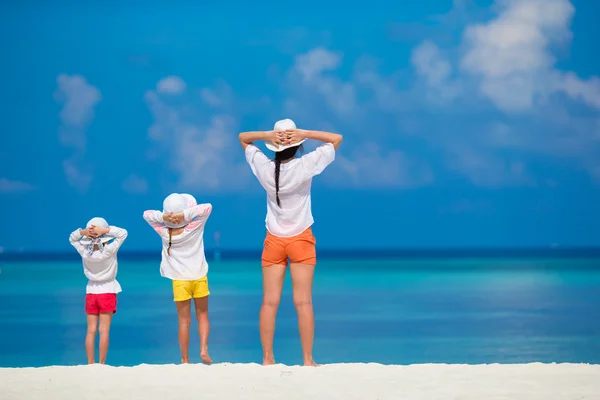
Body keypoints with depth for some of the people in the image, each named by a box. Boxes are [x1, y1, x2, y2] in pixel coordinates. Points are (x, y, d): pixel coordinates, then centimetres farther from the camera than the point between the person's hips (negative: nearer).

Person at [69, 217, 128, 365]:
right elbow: (123, 233, -13)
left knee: (91, 331, 6)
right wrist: (105, 230, -24)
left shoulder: (84, 252, -11)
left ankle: (90, 364, 7)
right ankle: (101, 364, -1)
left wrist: (83, 232, -14)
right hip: (107, 292, -3)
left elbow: (72, 238, 6)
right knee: (104, 331, -1)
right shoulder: (109, 251, -20)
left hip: (91, 292, 3)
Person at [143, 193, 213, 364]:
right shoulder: (194, 227, -14)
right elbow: (207, 207, -13)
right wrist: (185, 215, -23)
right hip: (199, 278, 0)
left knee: (184, 321, 6)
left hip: (180, 281, 0)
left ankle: (185, 359, 7)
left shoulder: (164, 232, -10)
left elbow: (147, 214, -1)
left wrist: (164, 217, -18)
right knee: (202, 315, 14)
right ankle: (204, 349, -5)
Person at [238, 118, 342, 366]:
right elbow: (337, 138, -6)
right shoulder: (305, 166, -15)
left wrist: (268, 135, -11)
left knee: (269, 302, 2)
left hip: (273, 241, 2)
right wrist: (303, 134, -16)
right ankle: (308, 359, -3)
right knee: (303, 302, -3)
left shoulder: (264, 168, -8)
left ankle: (267, 359, 0)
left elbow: (242, 138, 8)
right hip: (301, 240, -2)